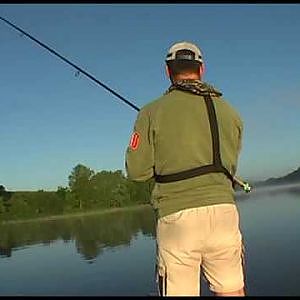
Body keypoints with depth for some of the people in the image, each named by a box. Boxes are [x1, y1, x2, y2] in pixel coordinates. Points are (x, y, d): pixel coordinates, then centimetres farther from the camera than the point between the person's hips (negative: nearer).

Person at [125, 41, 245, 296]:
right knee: (231, 290, 16)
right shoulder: (230, 112, 11)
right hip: (223, 211, 3)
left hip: (177, 217, -3)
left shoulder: (153, 112, 0)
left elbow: (136, 171, 0)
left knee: (179, 291, 6)